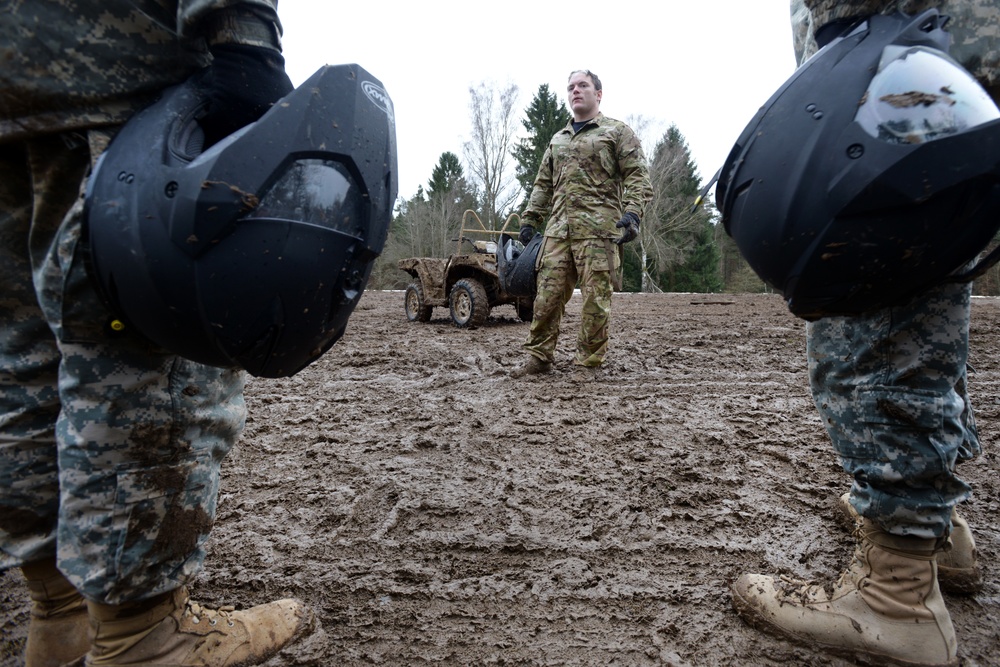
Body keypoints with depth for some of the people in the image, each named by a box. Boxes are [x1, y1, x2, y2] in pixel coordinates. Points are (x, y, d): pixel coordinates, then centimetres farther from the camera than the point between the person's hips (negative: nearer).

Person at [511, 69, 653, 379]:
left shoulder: (618, 131, 8)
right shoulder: (557, 140, 26)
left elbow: (638, 178, -1)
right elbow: (543, 185, 26)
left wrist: (632, 214, -15)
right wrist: (529, 219, 16)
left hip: (598, 229, -5)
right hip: (558, 229, 5)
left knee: (595, 300, -4)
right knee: (547, 295, 1)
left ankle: (588, 364, 5)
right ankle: (538, 357, 10)